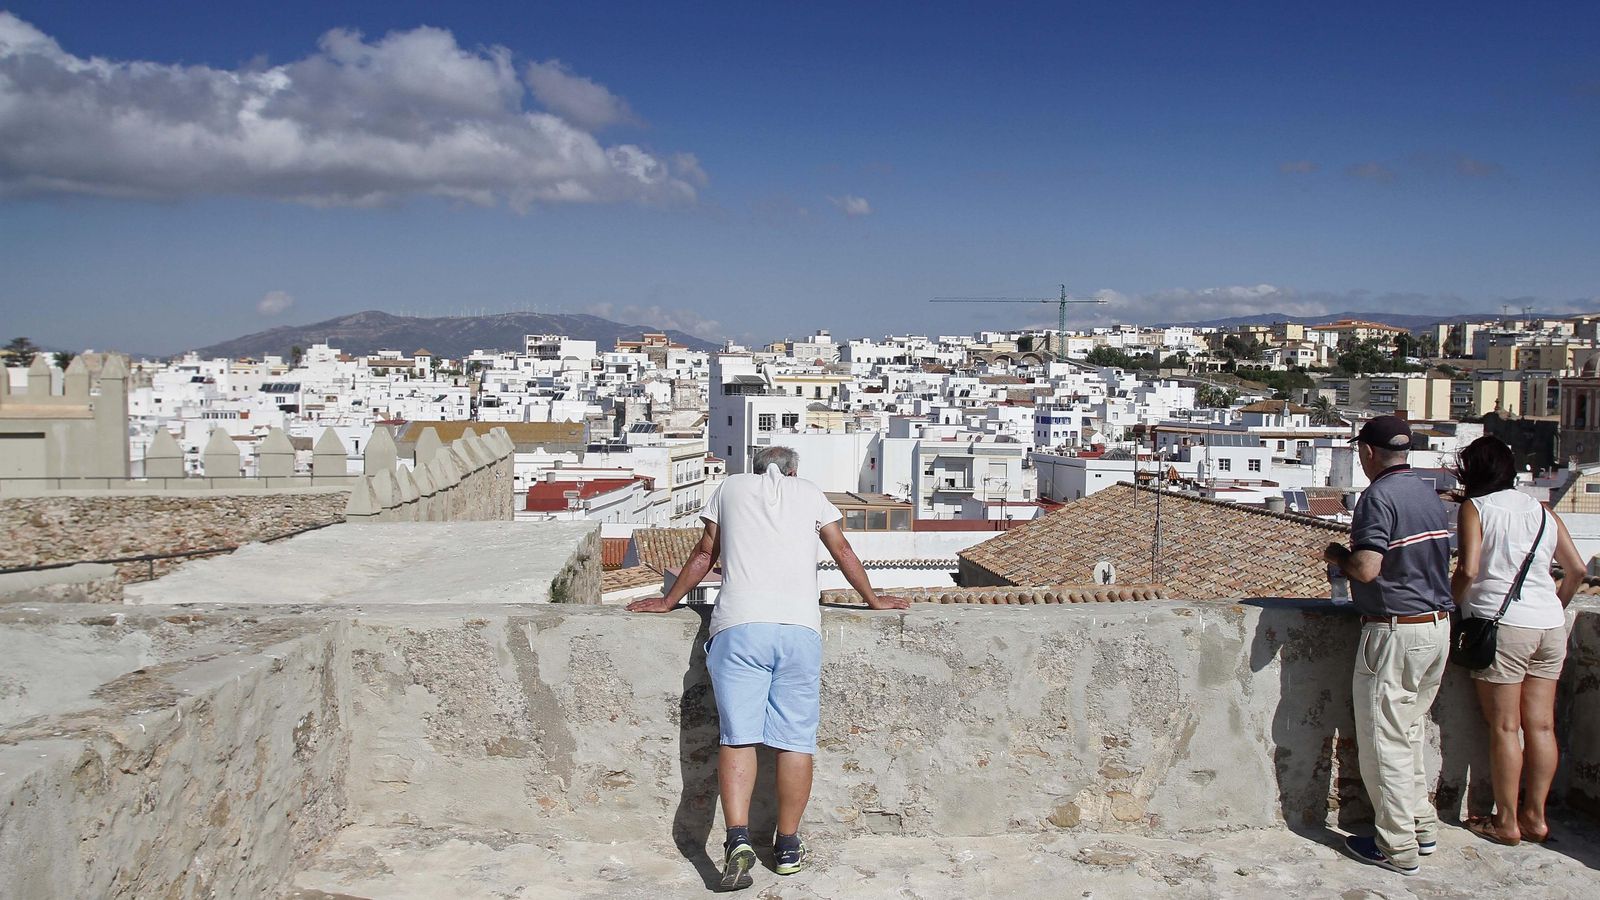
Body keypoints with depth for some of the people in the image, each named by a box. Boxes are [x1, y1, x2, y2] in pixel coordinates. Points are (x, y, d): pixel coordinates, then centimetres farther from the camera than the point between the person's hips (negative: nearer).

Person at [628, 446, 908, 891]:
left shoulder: (730, 487, 21)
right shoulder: (809, 492, 22)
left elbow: (704, 554, 23)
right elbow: (842, 550, 25)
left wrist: (669, 600, 35)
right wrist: (873, 599, 37)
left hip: (739, 626, 0)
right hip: (800, 626, 1)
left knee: (738, 736, -2)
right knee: (795, 739, 5)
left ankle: (738, 838, -16)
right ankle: (788, 847, 11)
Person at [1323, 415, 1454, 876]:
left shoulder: (1379, 496, -17)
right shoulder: (1429, 494, 10)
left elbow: (1366, 569, -24)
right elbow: (1436, 559, 15)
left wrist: (1337, 554, -4)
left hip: (1395, 631, -9)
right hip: (1438, 626, 9)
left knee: (1384, 741, 2)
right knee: (1408, 734, 21)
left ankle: (1398, 848, 9)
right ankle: (1422, 827, 28)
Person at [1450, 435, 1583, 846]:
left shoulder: (1475, 508, -3)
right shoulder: (1542, 511, 13)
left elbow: (1468, 569, -14)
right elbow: (1577, 569, 13)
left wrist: (1451, 603, 3)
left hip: (1503, 624, -6)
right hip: (1550, 626, 6)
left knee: (1504, 727, 1)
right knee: (1541, 725, 10)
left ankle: (1506, 821, 8)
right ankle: (1535, 816, 18)